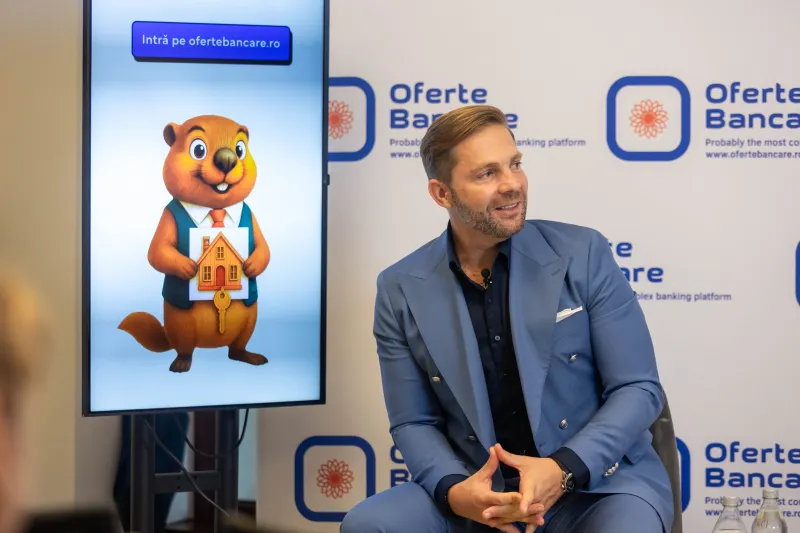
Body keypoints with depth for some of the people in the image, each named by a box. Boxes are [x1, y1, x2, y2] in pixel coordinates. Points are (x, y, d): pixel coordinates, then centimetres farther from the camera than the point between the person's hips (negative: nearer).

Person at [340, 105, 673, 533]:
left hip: (600, 481, -2)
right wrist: (454, 490, -18)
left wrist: (564, 470, -21)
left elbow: (638, 389, -6)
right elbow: (413, 422, 3)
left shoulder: (583, 254, -6)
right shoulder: (402, 290, -1)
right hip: (484, 493, 2)